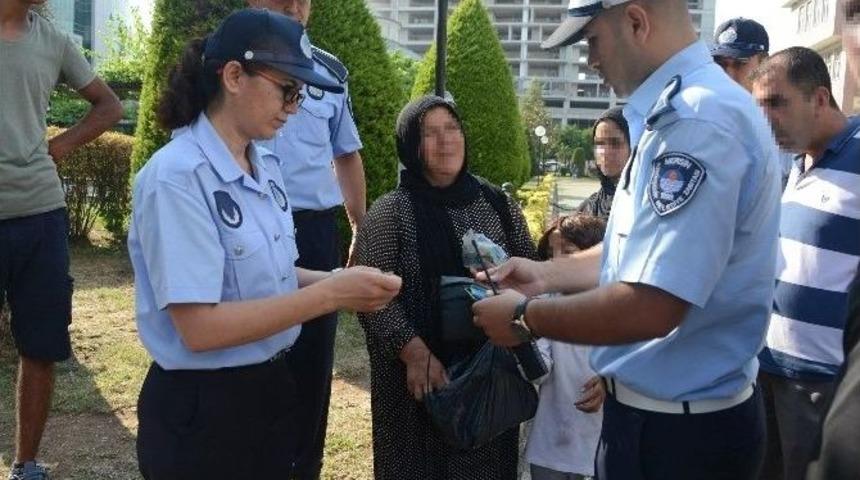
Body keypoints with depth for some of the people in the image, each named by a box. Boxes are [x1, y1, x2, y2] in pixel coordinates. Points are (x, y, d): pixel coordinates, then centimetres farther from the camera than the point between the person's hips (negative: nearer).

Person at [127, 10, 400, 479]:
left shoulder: (265, 166, 2)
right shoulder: (176, 177, -21)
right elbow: (199, 327, -25)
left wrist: (338, 281, -5)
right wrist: (330, 293, -24)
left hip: (270, 389, 7)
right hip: (201, 410, -7)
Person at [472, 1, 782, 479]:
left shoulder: (697, 120, -27)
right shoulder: (682, 107, 8)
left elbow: (649, 307, -31)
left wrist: (525, 317, -17)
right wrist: (548, 274, 8)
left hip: (675, 427, -9)